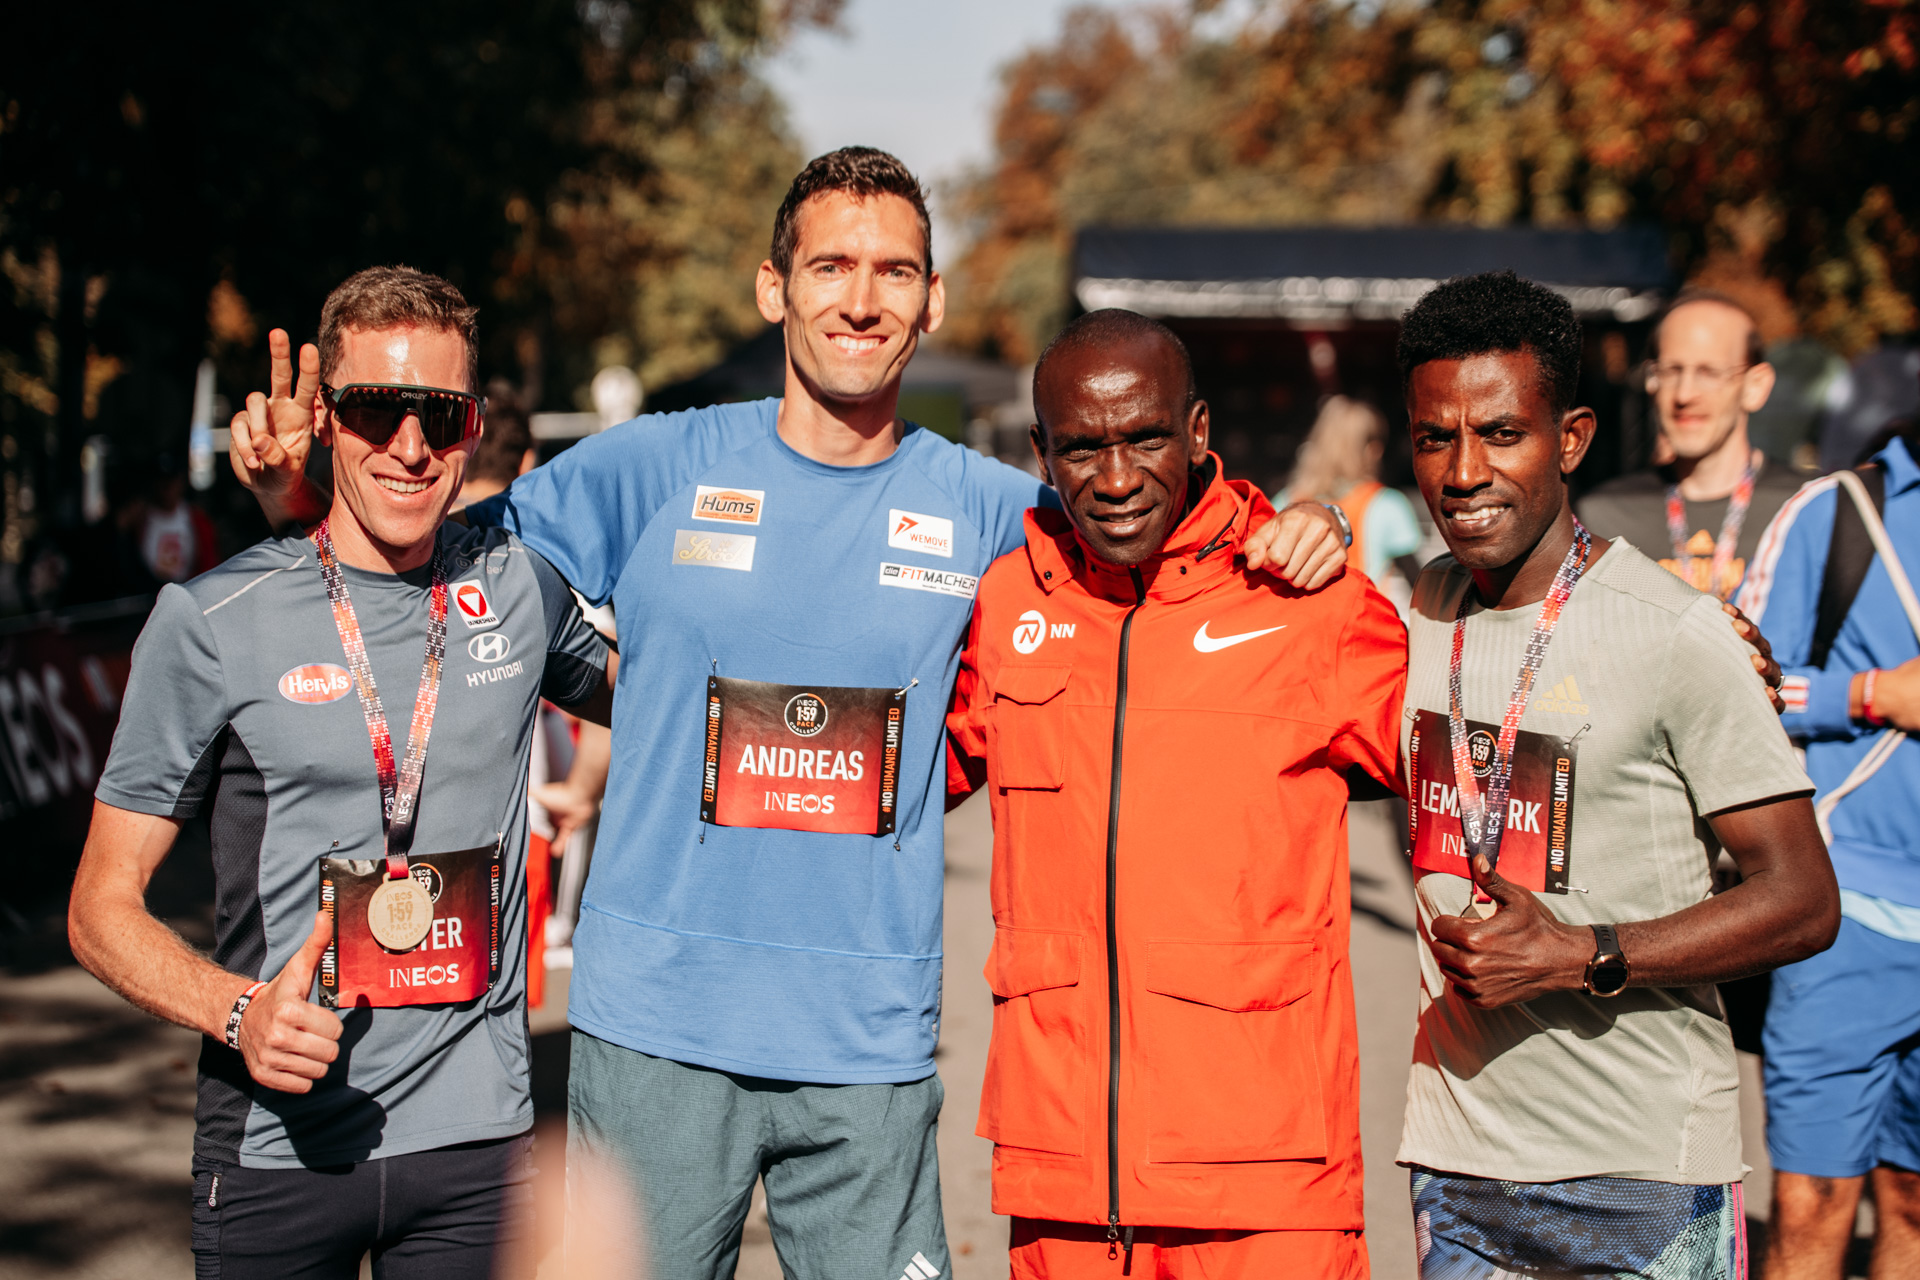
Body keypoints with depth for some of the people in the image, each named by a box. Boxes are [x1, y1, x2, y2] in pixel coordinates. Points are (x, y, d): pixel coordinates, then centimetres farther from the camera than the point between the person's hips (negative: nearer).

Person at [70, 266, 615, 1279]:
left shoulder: (518, 587, 4)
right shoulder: (213, 624, -5)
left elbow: (633, 693, 27)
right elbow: (102, 906, -3)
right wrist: (238, 1011, -20)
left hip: (475, 1135, 2)